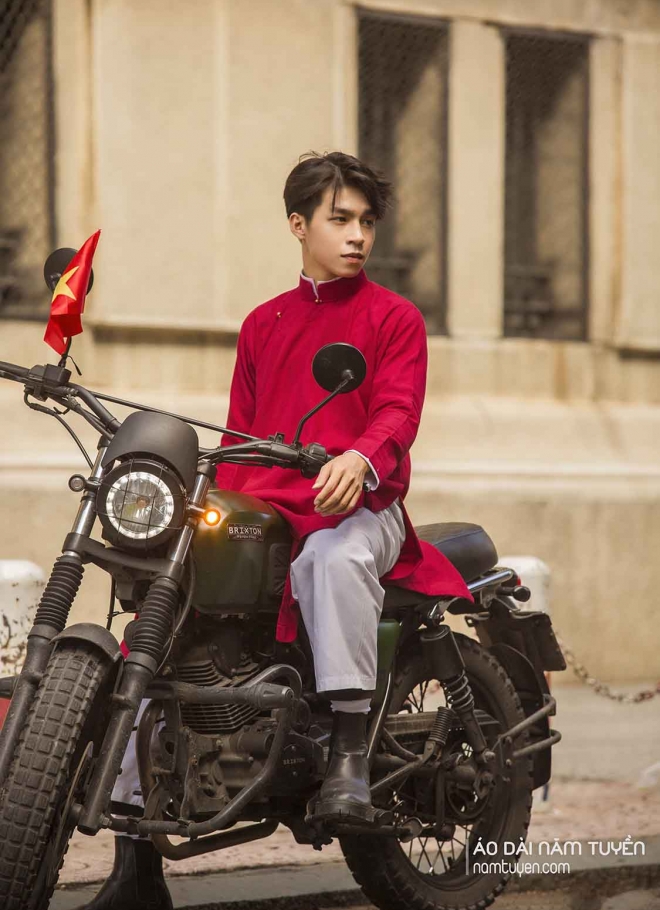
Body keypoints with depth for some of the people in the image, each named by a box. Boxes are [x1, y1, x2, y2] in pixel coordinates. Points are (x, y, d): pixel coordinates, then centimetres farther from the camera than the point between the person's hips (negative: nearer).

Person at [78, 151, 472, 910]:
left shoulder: (393, 317, 8)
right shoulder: (263, 324, 24)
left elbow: (398, 411, -7)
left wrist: (361, 457, -30)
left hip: (356, 504, -5)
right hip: (260, 508, 5)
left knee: (335, 557, -43)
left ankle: (349, 759, -43)